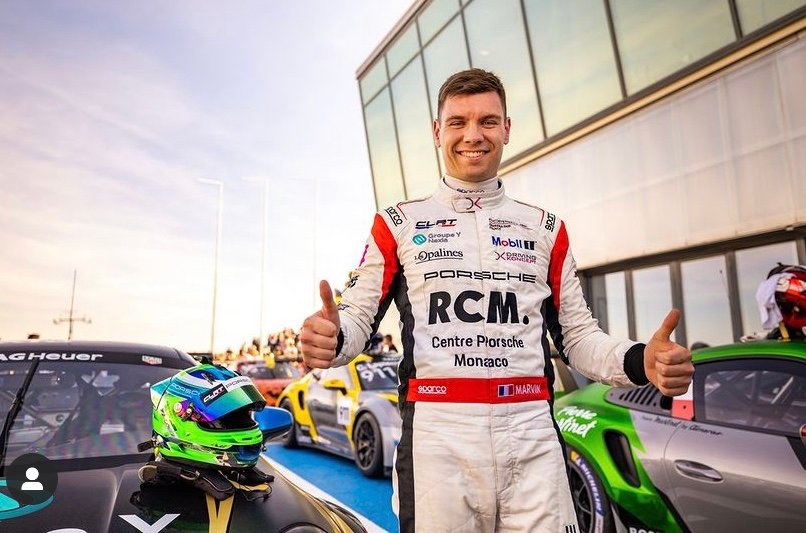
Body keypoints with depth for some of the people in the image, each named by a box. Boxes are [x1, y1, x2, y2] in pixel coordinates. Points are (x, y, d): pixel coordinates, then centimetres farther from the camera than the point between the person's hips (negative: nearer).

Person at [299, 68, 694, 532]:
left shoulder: (545, 229, 13)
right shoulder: (398, 225, 8)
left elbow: (578, 335, 14)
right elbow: (358, 317, 5)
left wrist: (640, 362, -6)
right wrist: (332, 339, -19)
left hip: (532, 436, 2)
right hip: (437, 436, -1)